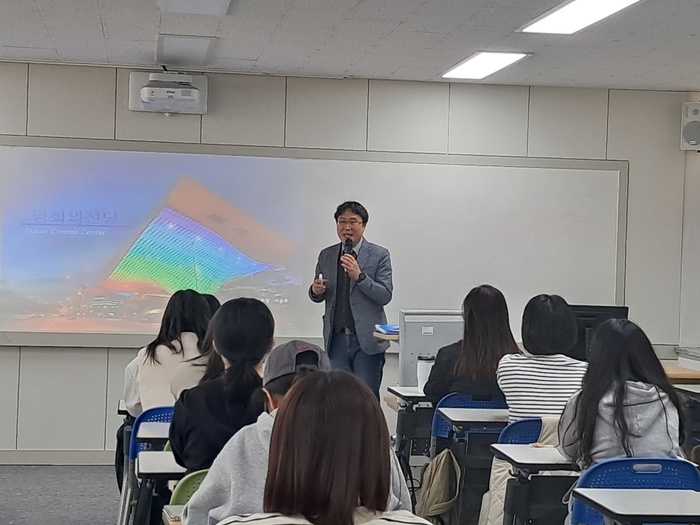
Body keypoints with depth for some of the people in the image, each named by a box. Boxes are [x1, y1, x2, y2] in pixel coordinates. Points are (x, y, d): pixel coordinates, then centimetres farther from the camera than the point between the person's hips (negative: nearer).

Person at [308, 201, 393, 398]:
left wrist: (359, 276, -21)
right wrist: (315, 290, -8)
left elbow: (385, 296, -8)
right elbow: (318, 297, 17)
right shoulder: (326, 256, 11)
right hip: (336, 339, 3)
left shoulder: (379, 255, -1)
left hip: (366, 340, -3)